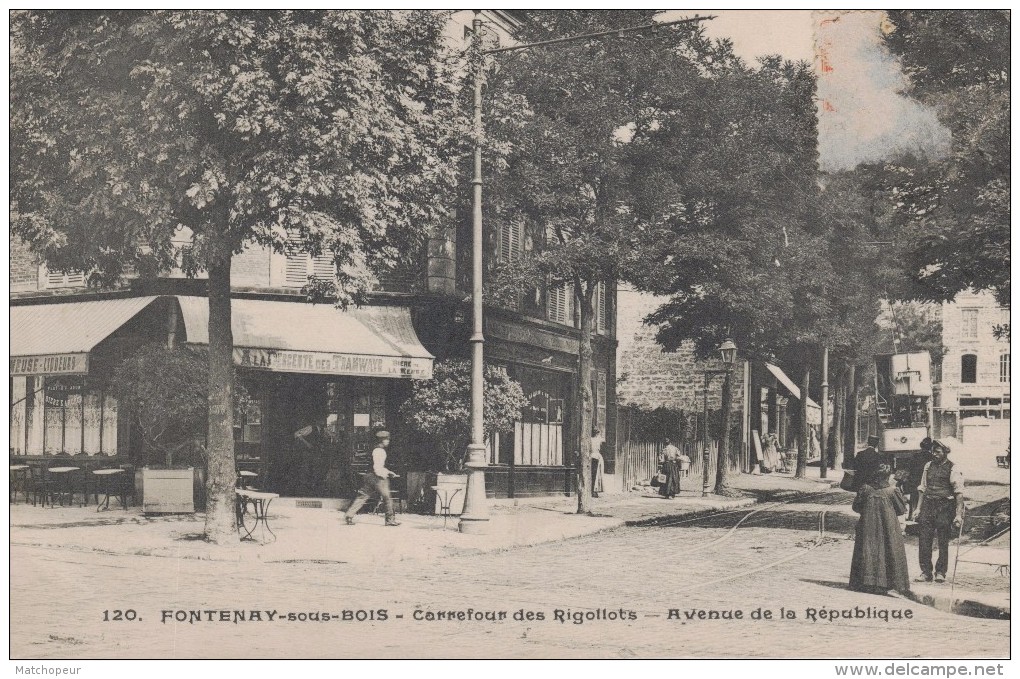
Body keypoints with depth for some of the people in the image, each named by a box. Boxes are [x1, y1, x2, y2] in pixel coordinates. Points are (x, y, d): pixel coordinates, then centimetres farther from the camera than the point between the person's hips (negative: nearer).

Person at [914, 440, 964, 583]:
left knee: (943, 543, 2)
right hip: (928, 505, 5)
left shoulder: (952, 469, -4)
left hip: (944, 507, -4)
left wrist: (958, 514, -14)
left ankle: (940, 572, 13)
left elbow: (959, 493, -8)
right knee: (924, 540, 0)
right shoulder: (928, 466, 13)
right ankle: (925, 572, 7)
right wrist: (919, 508, 11)